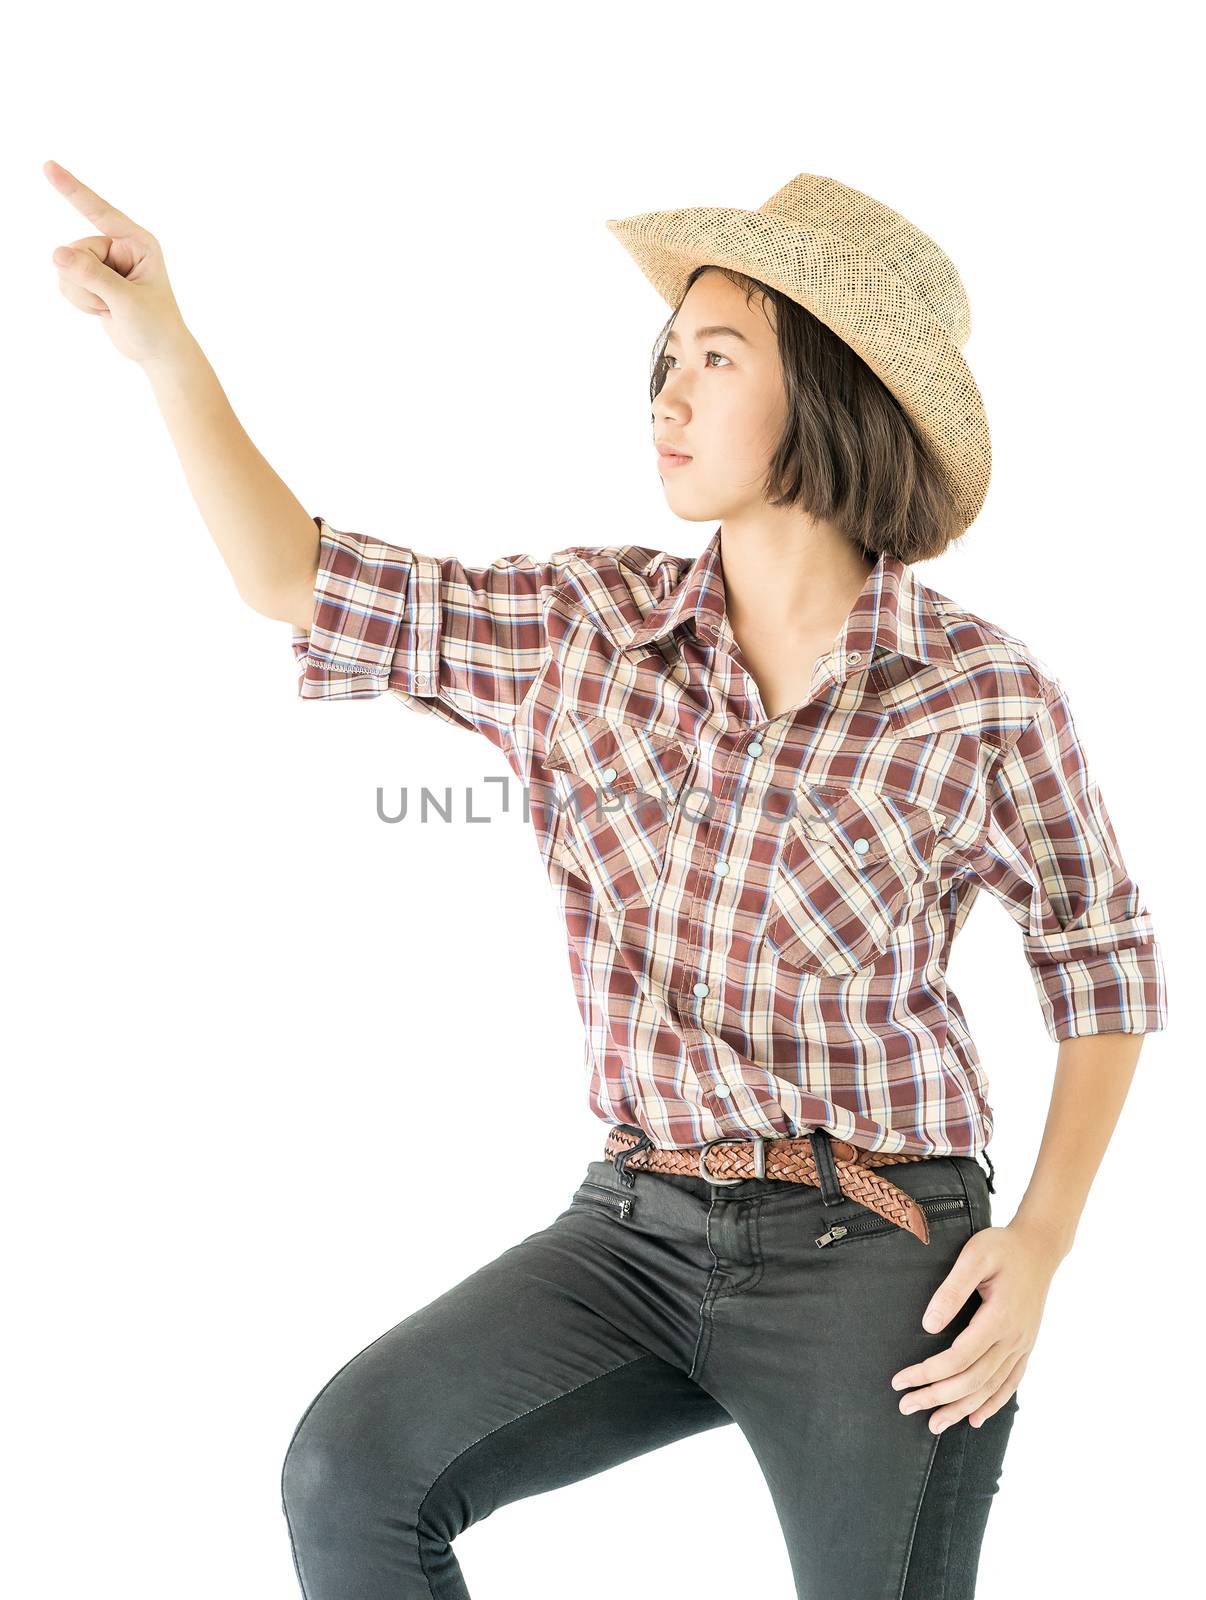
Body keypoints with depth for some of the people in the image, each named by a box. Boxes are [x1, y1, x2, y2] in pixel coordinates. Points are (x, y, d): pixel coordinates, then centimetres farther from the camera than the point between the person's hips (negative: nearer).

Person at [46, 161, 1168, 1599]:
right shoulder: (586, 627, 1)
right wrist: (164, 345, -7)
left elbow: (1105, 961, 5)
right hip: (641, 1223, 2)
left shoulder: (987, 699, -6)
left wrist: (1042, 1243, -4)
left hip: (880, 1260, -2)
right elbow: (297, 581, 4)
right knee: (354, 1469, -17)